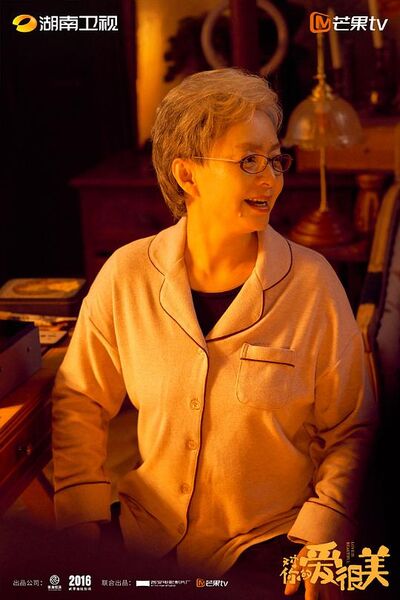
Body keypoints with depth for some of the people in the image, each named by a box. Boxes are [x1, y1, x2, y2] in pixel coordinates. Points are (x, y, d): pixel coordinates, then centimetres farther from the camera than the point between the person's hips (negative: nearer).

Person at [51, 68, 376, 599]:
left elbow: (349, 430, -1)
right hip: (147, 540, 2)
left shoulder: (311, 283, -8)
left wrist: (320, 540, -11)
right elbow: (79, 403, 6)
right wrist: (82, 525, 0)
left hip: (270, 545, -1)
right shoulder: (126, 276, -5)